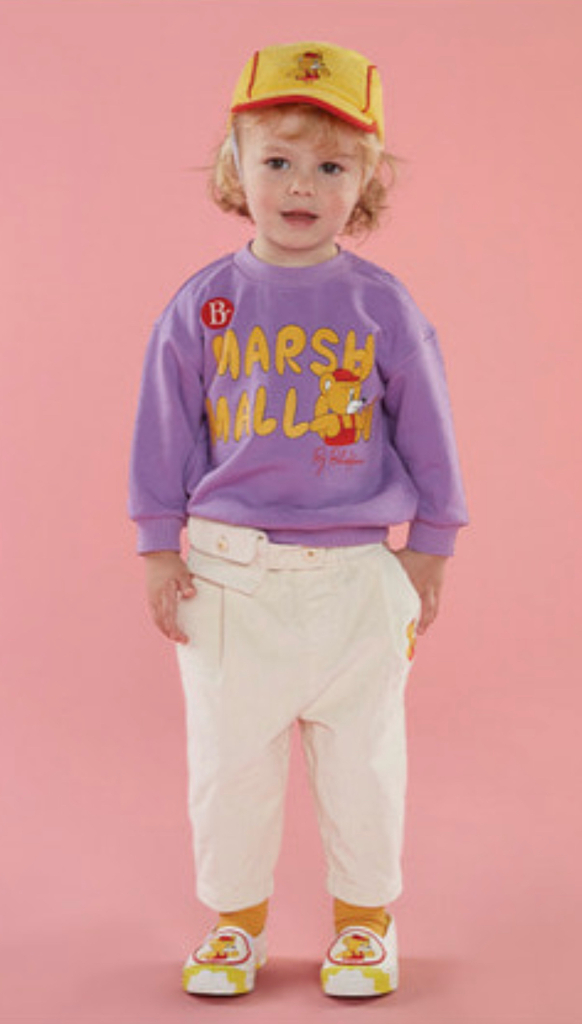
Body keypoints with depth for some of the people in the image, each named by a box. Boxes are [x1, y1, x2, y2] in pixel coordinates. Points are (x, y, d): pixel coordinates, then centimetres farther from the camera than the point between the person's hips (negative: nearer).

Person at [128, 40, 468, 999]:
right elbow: (165, 432, 4)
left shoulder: (383, 306, -4)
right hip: (228, 576, 1)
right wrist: (159, 549, 3)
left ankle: (365, 920, 32)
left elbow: (427, 434, 3)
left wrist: (428, 554, 4)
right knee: (228, 758, 12)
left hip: (356, 577, -1)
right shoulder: (203, 303, -2)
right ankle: (235, 920, 32)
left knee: (362, 759, 11)